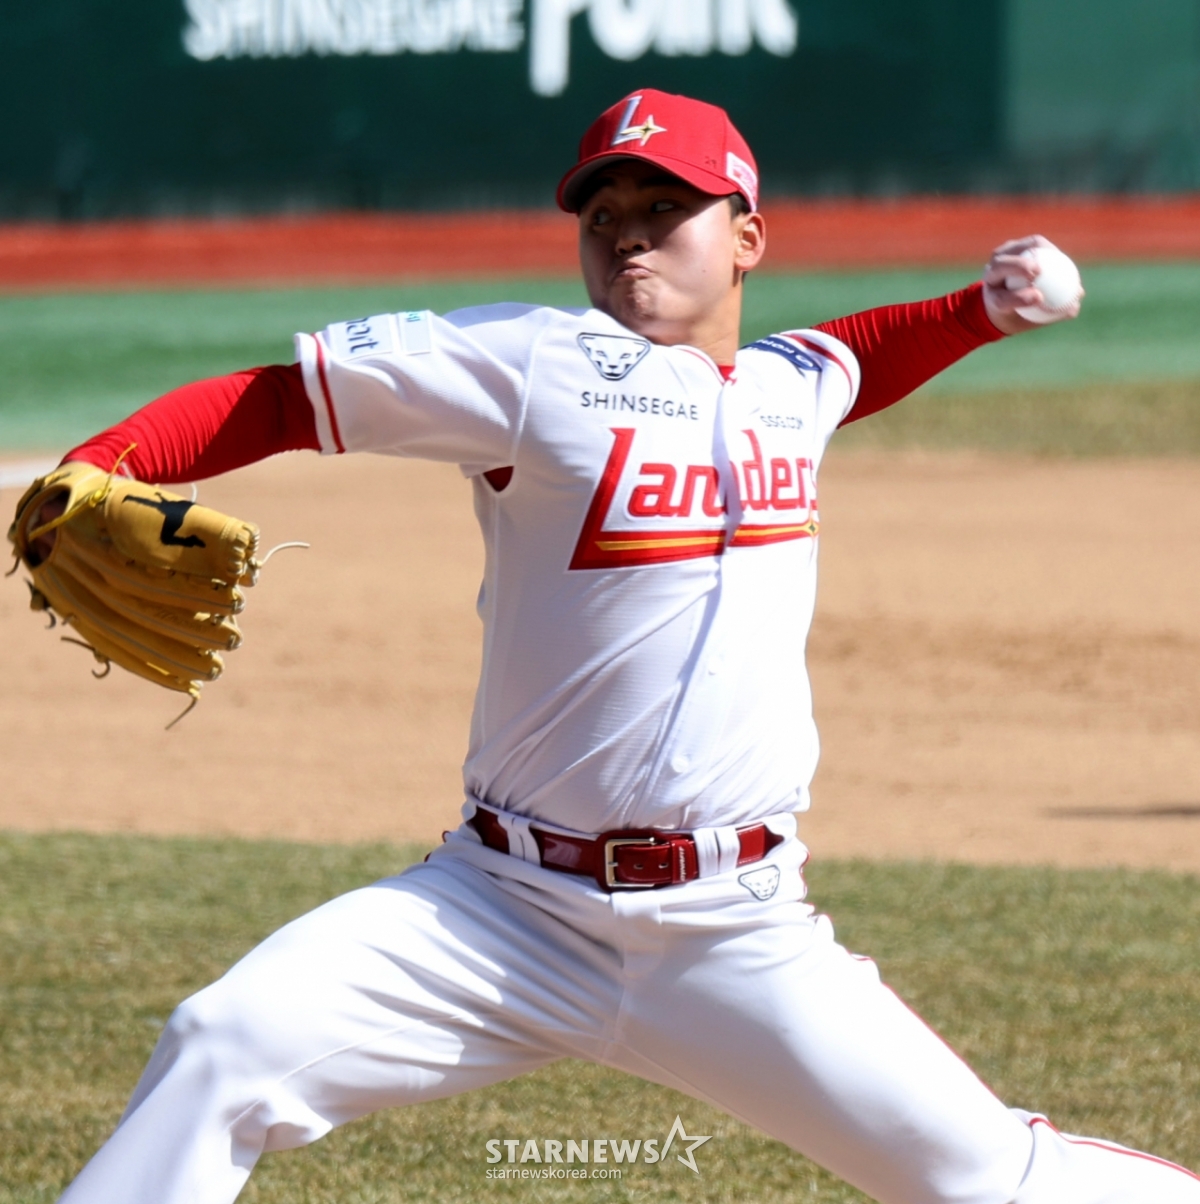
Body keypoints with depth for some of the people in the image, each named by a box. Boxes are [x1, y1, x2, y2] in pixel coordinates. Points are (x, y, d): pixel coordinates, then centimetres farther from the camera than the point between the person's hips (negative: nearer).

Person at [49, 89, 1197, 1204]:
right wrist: (81, 483, -21)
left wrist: (984, 309, 24)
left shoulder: (790, 385, 11)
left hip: (736, 941, 3)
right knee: (228, 1045, -22)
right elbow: (274, 394, -8)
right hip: (509, 912, -3)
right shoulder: (541, 363, -5)